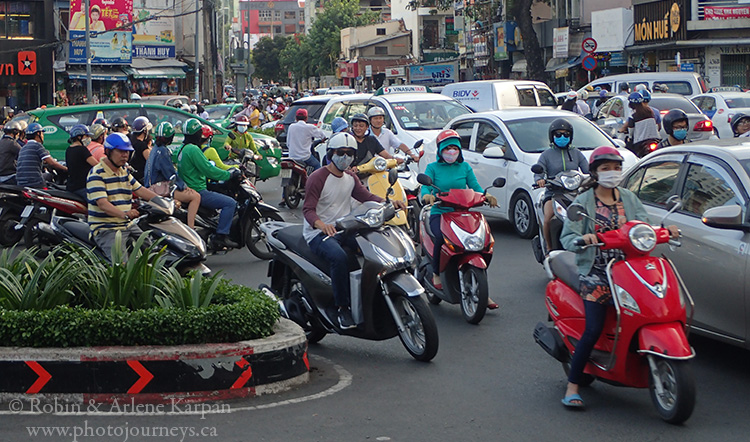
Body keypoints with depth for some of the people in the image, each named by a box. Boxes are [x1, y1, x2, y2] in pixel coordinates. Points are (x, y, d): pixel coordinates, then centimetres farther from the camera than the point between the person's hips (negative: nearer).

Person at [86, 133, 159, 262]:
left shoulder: (124, 171, 17)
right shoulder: (96, 174, -11)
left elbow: (139, 190, 17)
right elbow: (102, 203, -22)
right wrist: (124, 214, -39)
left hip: (128, 226, 8)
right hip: (106, 229, -8)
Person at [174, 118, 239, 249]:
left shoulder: (182, 149, 15)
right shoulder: (193, 150, -17)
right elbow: (208, 170, -21)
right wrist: (229, 174, -13)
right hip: (198, 192, -11)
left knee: (227, 201, 25)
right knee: (230, 203, -16)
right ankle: (221, 236, -20)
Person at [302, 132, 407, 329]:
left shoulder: (350, 178, 15)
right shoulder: (318, 178, -9)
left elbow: (366, 196, 11)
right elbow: (308, 209, -17)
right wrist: (321, 224, -39)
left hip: (344, 230, 7)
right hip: (319, 233, -7)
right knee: (340, 257, -37)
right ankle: (343, 308, -28)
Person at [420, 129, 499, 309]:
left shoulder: (465, 167, 16)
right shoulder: (433, 167, 9)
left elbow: (475, 186, 7)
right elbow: (425, 186, -6)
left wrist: (486, 195, -14)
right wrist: (427, 195, -29)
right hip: (439, 214, -3)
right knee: (442, 237, -36)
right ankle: (436, 274, -9)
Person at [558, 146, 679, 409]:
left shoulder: (629, 199, 14)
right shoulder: (583, 202, 3)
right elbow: (567, 237, -6)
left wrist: (664, 231, -15)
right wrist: (582, 240, -28)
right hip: (596, 273, -4)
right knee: (594, 330, -15)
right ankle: (572, 387, -7)